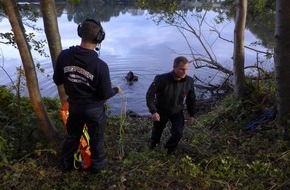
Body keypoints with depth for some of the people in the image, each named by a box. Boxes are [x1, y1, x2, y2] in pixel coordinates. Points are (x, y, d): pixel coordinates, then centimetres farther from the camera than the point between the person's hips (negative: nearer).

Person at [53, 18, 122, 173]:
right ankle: (97, 164, 42)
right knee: (96, 138, 20)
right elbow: (105, 95, -18)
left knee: (72, 135, 26)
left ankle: (66, 164, 46)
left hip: (74, 106, 4)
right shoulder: (100, 65, -28)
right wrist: (116, 90, 3)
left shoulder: (64, 55, -17)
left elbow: (57, 81, -3)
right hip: (94, 108, -4)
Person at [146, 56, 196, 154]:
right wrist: (153, 111, -29)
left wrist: (191, 114, 3)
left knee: (178, 133, -11)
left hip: (177, 111, 2)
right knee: (157, 131, 18)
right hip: (161, 111, -2)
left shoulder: (189, 81, -18)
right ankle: (152, 147, 52)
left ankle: (169, 151, 21)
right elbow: (149, 95, -21)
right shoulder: (161, 79, -31)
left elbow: (191, 99, -2)